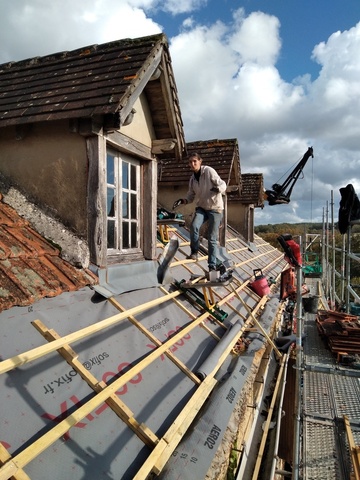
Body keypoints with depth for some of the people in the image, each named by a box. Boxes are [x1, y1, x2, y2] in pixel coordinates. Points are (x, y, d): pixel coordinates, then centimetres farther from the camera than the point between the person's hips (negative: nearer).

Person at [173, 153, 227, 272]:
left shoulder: (209, 171, -10)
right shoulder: (192, 179, 8)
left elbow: (222, 185, -12)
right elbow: (191, 196, 13)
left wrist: (218, 189, -36)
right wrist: (183, 201, -9)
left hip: (215, 208, -4)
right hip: (202, 207, 4)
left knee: (212, 238, -3)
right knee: (194, 226, -25)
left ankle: (212, 266, 8)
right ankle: (194, 252, -6)